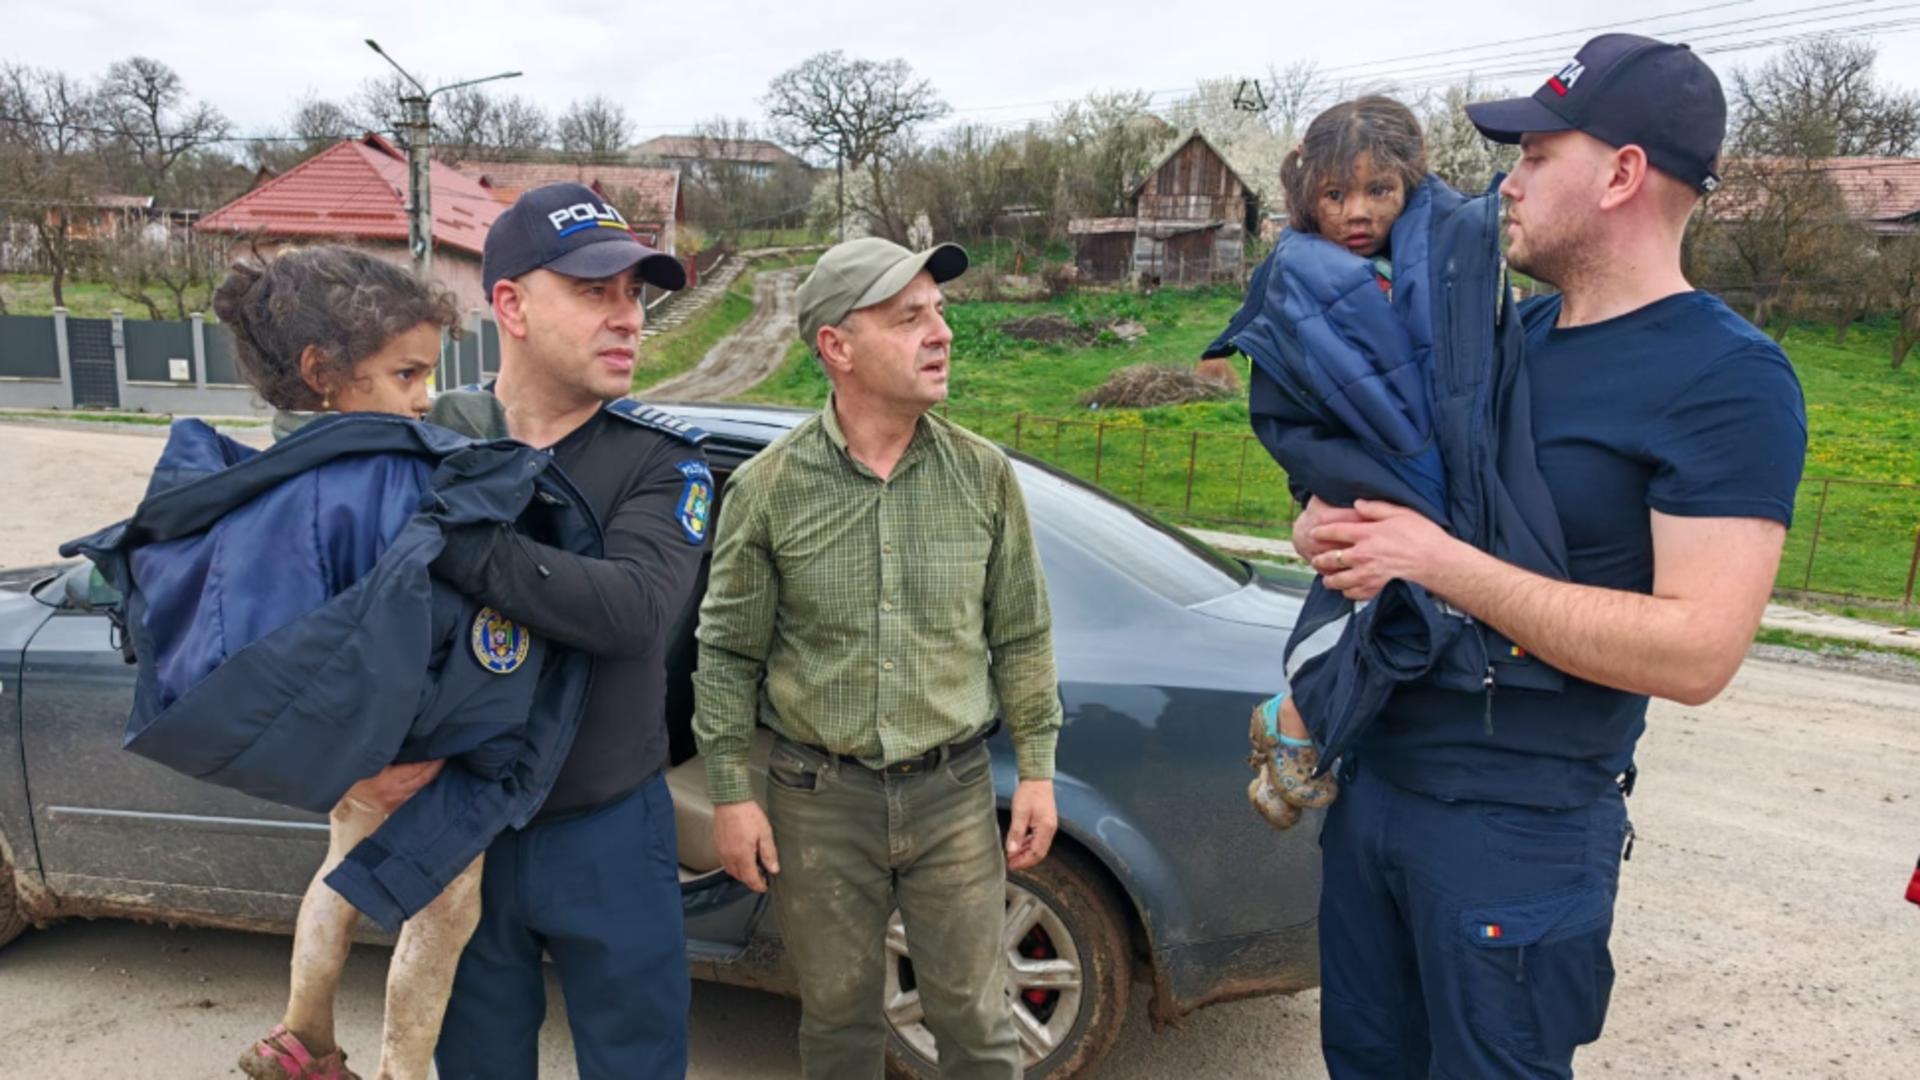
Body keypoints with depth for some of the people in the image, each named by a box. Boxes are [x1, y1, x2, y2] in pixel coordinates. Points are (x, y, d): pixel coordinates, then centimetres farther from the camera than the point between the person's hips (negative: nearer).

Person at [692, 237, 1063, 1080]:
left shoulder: (983, 473, -3)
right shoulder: (767, 487, -8)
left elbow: (1021, 635, 4)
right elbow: (728, 653, -1)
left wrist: (1036, 768, 3)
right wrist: (731, 795, -2)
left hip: (954, 792, 1)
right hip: (819, 799, 0)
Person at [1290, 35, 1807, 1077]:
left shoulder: (1728, 381, -15)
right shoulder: (1511, 329, 7)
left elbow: (1697, 651, -23)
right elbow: (1366, 467, 19)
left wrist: (1437, 561, -24)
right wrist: (1324, 524, -5)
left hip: (1516, 828, -7)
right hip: (1374, 778, 7)